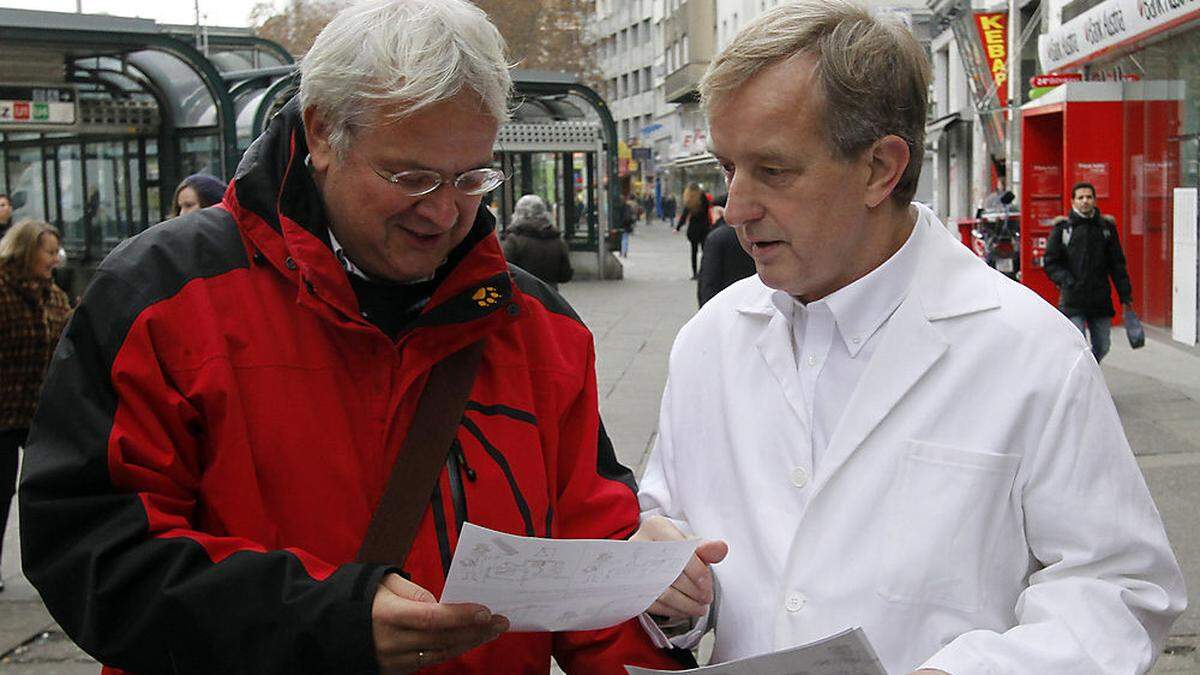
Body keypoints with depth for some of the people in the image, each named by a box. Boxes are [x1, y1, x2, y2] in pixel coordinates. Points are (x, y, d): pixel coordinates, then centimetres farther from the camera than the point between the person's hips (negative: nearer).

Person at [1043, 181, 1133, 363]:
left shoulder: (1106, 227, 9)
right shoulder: (1063, 227, 0)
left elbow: (1117, 264, 11)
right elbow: (1051, 263, 0)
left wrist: (1125, 295, 7)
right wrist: (1067, 282, -15)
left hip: (1101, 300, 3)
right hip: (1073, 301, -3)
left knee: (1102, 347, 10)